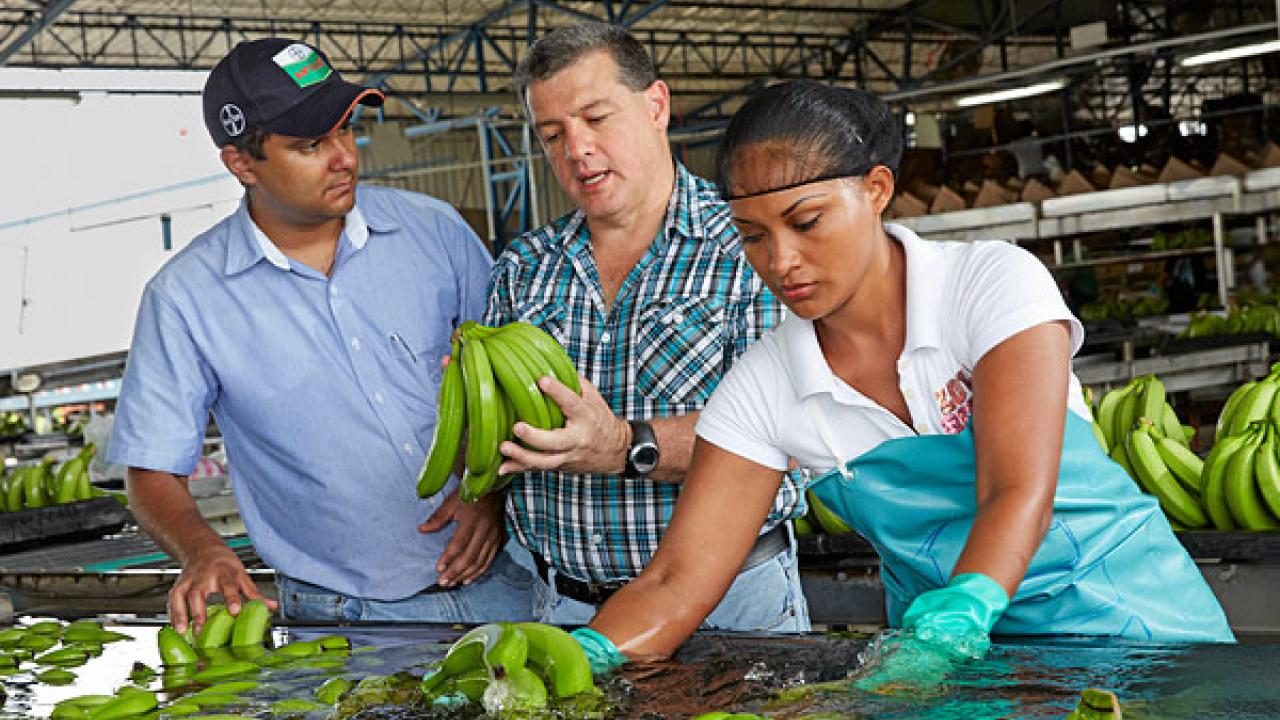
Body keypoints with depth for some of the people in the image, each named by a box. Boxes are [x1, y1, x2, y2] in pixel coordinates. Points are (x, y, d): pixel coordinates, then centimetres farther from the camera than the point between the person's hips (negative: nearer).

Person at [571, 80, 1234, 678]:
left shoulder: (994, 283, -13)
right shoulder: (763, 385, -4)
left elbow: (1020, 494, -25)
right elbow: (676, 583, -9)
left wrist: (942, 632, -41)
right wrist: (580, 656, -29)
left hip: (1118, 613, -4)